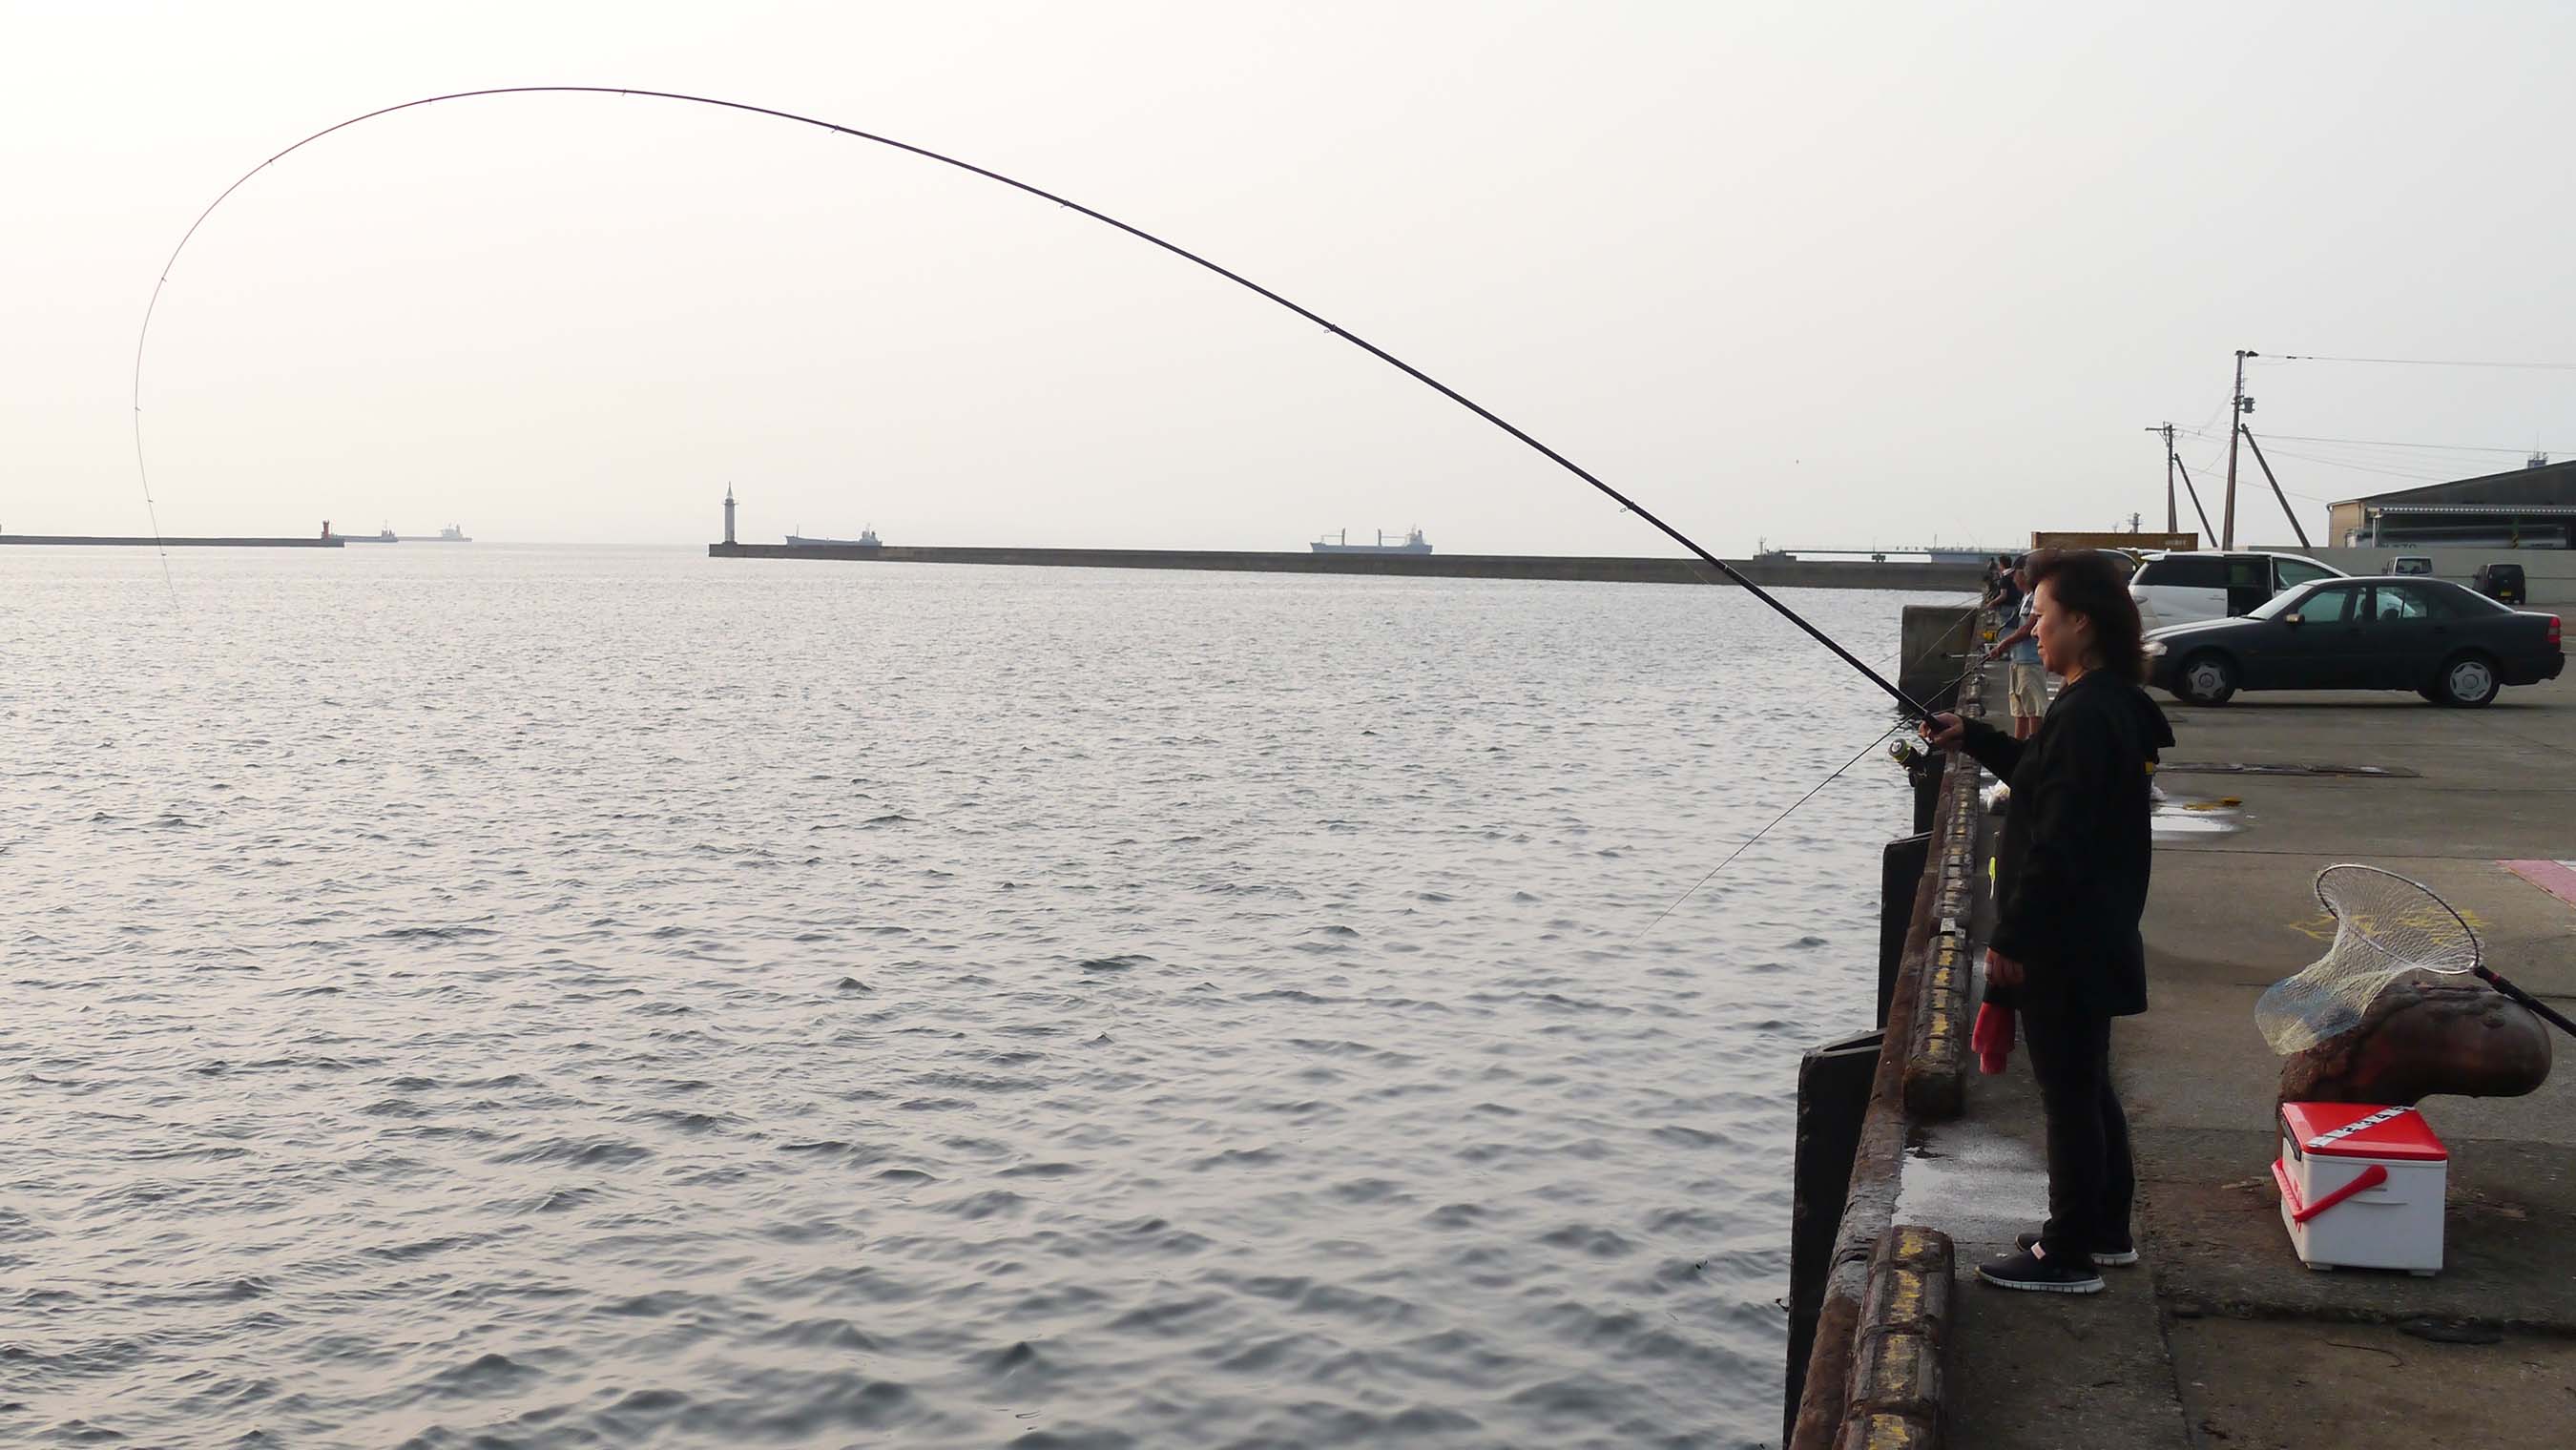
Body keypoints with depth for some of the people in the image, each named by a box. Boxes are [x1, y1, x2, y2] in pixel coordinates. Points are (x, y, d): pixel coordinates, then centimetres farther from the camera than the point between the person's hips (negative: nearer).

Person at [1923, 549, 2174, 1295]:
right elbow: (2045, 779, 26)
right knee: (2086, 1085, 20)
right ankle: (2106, 1230, 32)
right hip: (2093, 937, 10)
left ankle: (2068, 1255, 9)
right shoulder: (2113, 705, 9)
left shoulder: (2087, 717, -23)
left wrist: (2011, 936, -20)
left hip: (2066, 944, -10)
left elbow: (2059, 843, -25)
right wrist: (1973, 738, 17)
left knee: (2067, 1093, -1)